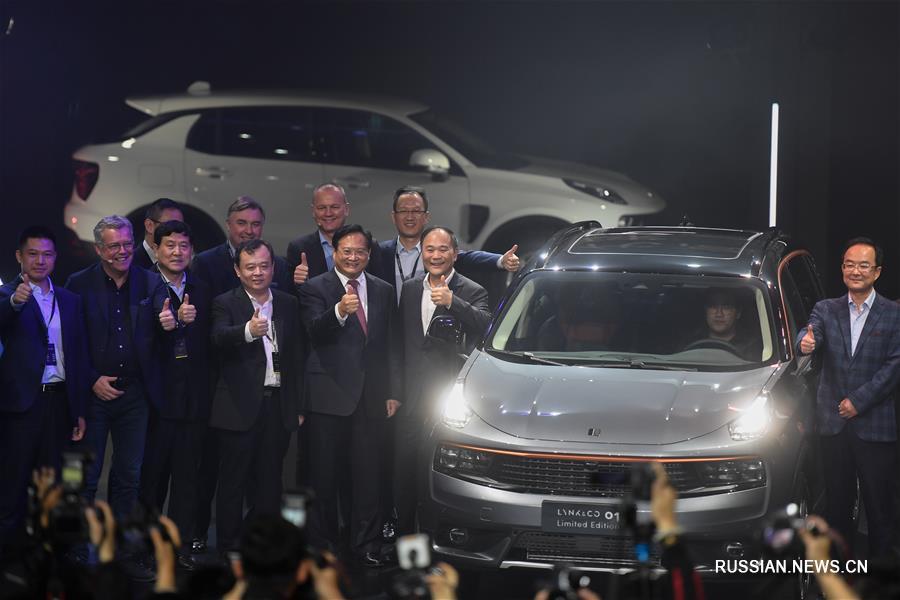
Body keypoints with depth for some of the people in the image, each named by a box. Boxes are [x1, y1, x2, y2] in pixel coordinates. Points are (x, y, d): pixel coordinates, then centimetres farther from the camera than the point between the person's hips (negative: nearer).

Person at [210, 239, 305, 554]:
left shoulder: (288, 304, 11)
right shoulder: (226, 304, -2)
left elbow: (297, 356, 13)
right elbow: (220, 337, -23)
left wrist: (298, 406, 8)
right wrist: (248, 331, -45)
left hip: (278, 406, 4)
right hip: (240, 406, -4)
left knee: (270, 480, 9)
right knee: (233, 481, 1)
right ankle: (229, 549, 7)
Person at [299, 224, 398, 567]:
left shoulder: (384, 292, 13)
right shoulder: (315, 289, -1)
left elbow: (389, 346, 16)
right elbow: (315, 332, -17)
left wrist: (391, 392, 12)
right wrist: (339, 312, -36)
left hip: (370, 396, 3)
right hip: (330, 394, -3)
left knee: (369, 472, 3)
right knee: (325, 474, 2)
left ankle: (366, 544, 10)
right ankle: (323, 543, 10)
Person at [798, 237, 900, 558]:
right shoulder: (826, 310, 8)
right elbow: (811, 334, -11)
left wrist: (859, 400, -12)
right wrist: (806, 342, -36)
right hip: (833, 424, 2)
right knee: (837, 503, 9)